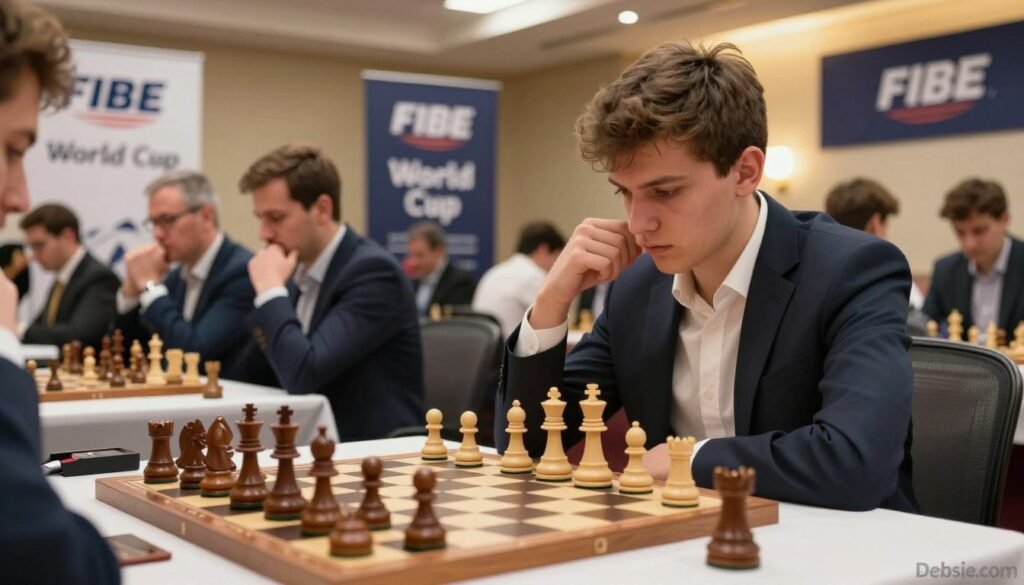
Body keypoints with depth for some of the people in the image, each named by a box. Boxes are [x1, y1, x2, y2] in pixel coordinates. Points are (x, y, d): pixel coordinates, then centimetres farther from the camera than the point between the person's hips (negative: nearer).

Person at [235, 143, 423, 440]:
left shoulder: (373, 271, -17)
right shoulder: (299, 274, 8)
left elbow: (304, 373, -25)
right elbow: (258, 377, 11)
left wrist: (270, 290, -15)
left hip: (374, 452, -7)